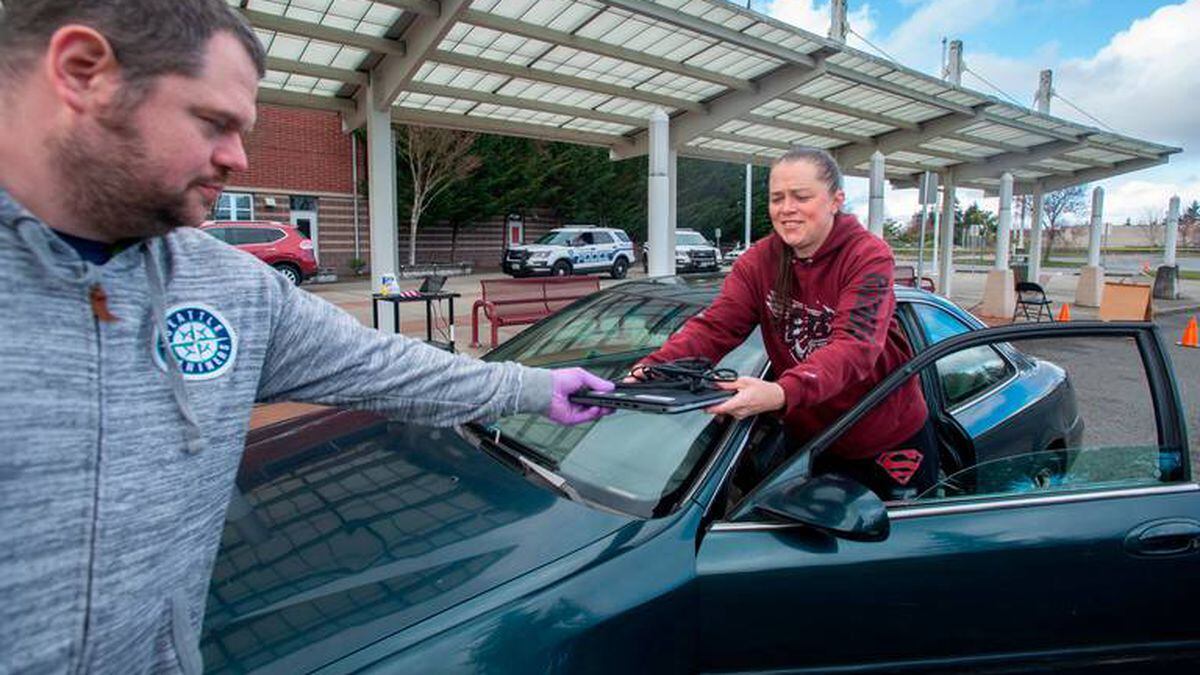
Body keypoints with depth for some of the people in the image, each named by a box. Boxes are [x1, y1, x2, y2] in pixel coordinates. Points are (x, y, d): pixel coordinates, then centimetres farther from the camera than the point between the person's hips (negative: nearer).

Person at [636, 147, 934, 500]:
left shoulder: (869, 255, -21)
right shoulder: (758, 261, -7)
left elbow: (856, 344, -36)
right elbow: (714, 327, -19)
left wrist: (783, 392, -56)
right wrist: (653, 367, -39)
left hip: (892, 440, -3)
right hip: (810, 438, 4)